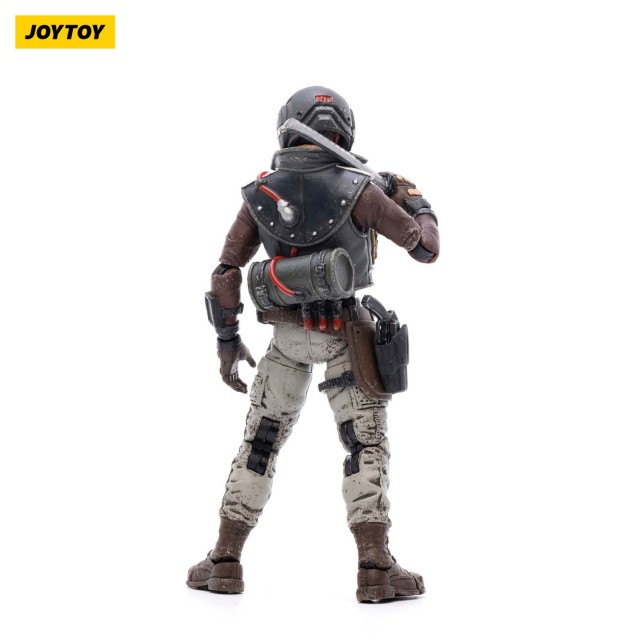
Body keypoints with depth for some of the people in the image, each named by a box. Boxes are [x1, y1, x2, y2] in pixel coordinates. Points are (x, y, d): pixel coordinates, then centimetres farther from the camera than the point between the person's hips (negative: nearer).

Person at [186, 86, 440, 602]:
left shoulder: (260, 192, 0)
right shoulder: (358, 190, -12)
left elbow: (226, 273, 0)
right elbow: (426, 248, -6)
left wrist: (227, 341, 8)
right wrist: (416, 202, 13)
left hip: (287, 333, 3)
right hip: (344, 335, -3)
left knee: (260, 442, 13)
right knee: (367, 445, 4)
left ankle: (225, 562, 15)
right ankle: (376, 569, -2)